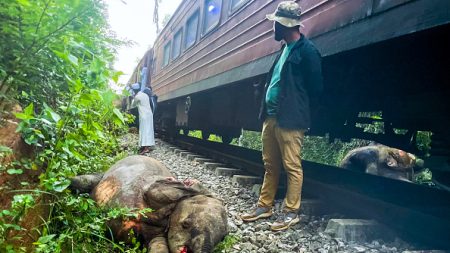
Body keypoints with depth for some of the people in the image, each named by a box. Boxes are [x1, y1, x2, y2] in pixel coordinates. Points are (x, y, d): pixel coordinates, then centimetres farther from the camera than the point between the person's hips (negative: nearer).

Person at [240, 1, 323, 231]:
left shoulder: (306, 50, -8)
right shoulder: (285, 49, 18)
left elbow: (315, 87, -8)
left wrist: (295, 105, 3)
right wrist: (266, 110, 14)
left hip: (289, 119, -9)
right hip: (270, 117, 9)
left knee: (292, 166, 1)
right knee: (270, 166, 15)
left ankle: (291, 212, 13)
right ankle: (264, 206, 26)